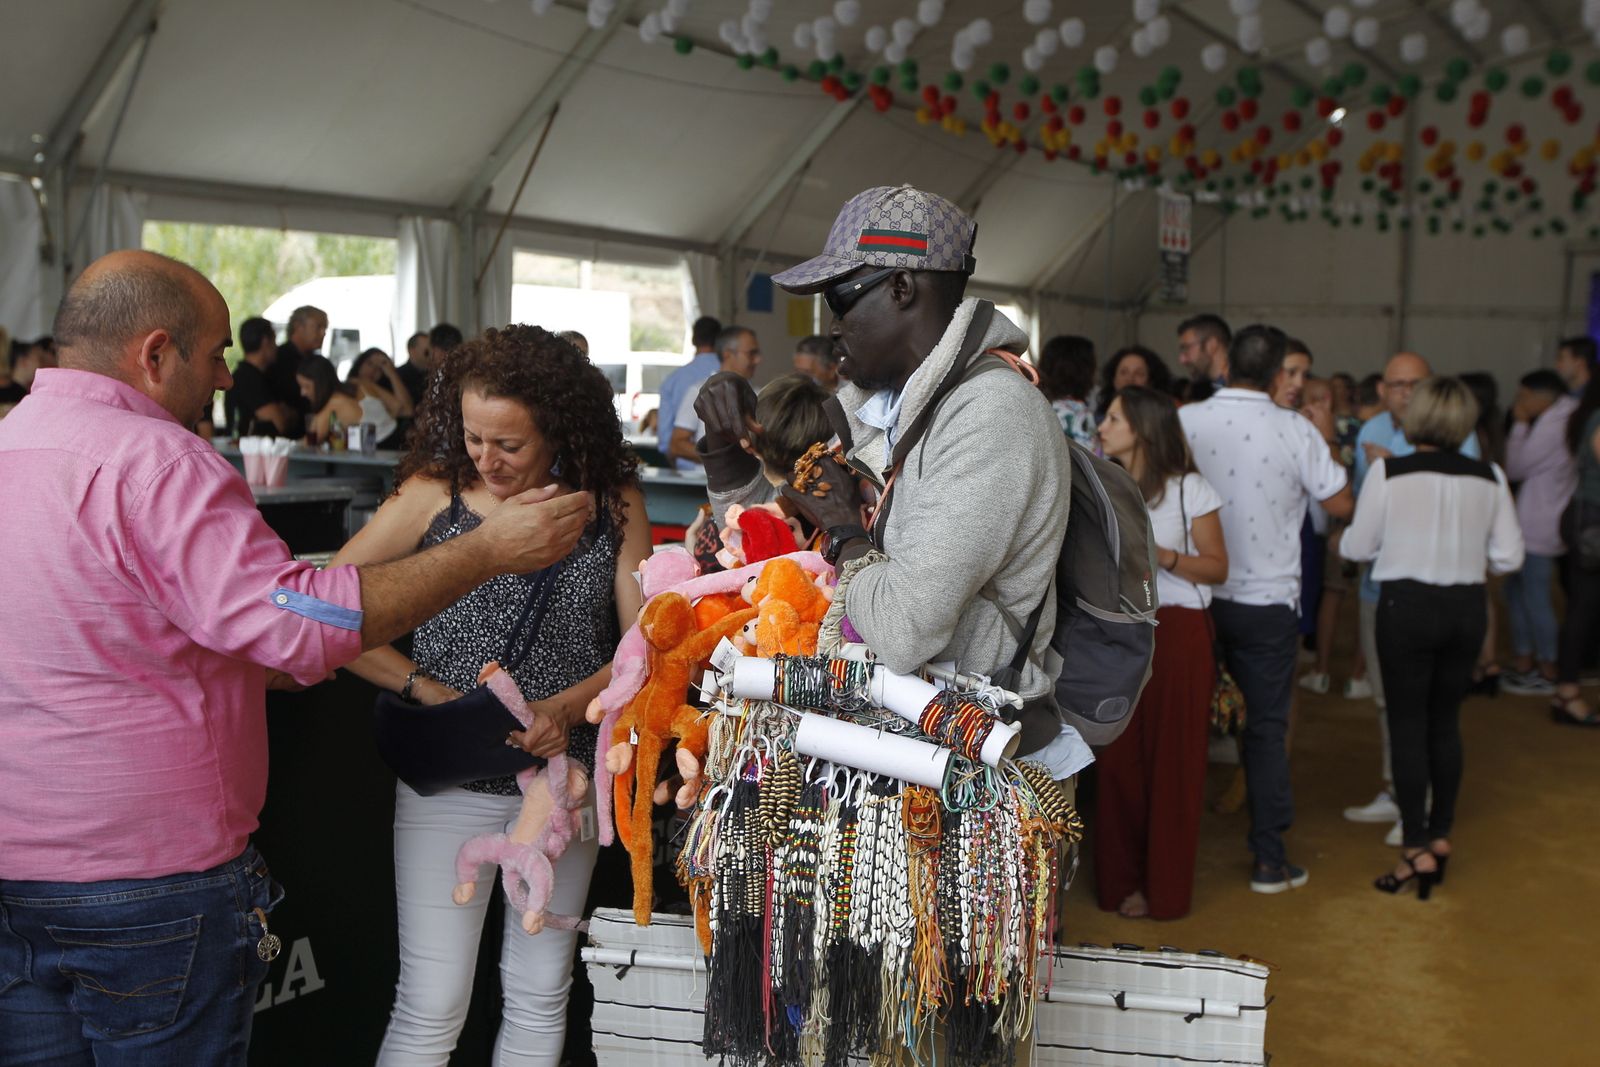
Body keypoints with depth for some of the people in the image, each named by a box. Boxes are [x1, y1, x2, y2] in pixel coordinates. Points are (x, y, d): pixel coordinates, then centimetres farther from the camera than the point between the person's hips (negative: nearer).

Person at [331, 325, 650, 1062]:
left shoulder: (612, 502, -1)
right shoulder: (434, 493, -6)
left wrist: (566, 707, -18)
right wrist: (426, 690, -18)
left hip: (562, 776, 2)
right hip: (448, 776, -2)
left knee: (540, 996, 14)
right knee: (432, 1006, -1)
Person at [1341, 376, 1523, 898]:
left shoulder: (1387, 473, -11)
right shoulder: (1489, 478, -1)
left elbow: (1358, 547, -4)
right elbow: (1509, 556, 2)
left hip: (1407, 605, -4)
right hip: (1466, 607, 4)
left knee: (1407, 725, 3)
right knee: (1445, 722, 16)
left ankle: (1417, 849, 3)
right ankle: (1441, 834, 25)